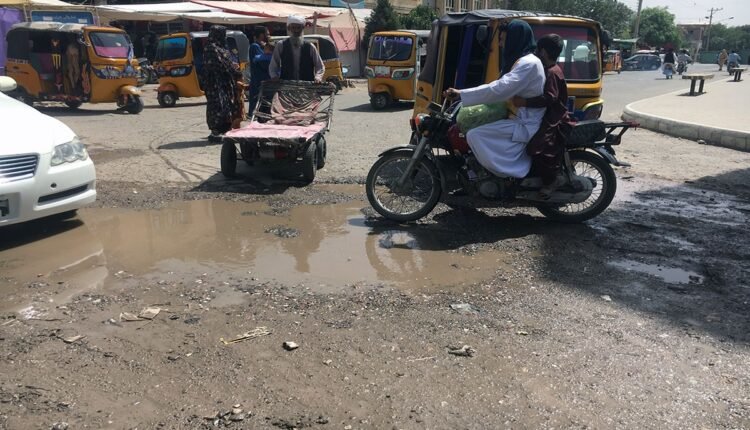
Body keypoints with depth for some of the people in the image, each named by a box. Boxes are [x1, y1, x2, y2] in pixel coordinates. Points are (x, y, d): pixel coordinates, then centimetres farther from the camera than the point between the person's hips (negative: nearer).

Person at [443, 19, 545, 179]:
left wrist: (460, 94, -29)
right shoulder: (522, 60, 14)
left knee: (474, 136, -23)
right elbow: (502, 86, 17)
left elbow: (499, 89, -29)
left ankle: (512, 175, -11)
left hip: (525, 125, -11)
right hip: (521, 119, 11)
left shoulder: (528, 63, -19)